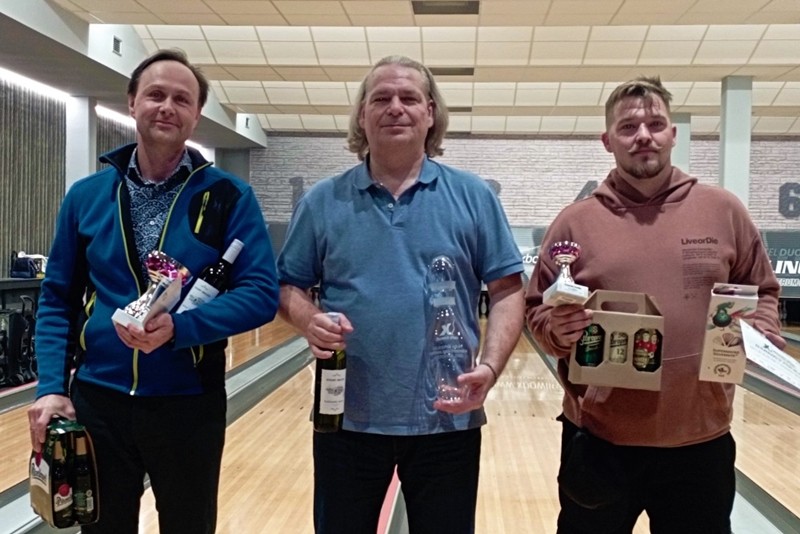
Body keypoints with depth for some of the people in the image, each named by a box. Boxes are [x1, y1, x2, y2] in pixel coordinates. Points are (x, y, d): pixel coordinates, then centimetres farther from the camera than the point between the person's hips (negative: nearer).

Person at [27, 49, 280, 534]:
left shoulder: (229, 197, -5)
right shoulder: (86, 196, 3)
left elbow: (261, 293, -12)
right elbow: (57, 299, 5)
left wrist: (178, 327, -25)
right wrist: (52, 387, -6)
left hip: (189, 404, -2)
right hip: (98, 400, 2)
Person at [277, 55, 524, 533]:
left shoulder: (474, 197, 1)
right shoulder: (322, 202, 3)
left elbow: (507, 290, 0)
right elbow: (289, 287, 7)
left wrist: (491, 367, -15)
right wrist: (309, 321, -15)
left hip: (447, 420, 0)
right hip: (347, 418, 1)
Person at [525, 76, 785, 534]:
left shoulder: (724, 210, 2)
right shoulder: (576, 221, -1)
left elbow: (761, 291, 12)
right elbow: (538, 311, 4)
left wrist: (761, 339, -7)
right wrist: (558, 330, -17)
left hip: (701, 439, 1)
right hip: (600, 439, -1)